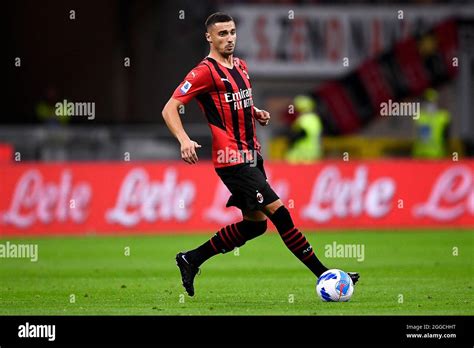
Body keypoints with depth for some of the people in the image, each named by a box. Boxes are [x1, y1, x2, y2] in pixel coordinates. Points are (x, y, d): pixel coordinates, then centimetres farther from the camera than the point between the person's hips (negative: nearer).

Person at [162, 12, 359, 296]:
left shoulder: (240, 67, 13)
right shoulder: (205, 71, -12)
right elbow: (169, 109, -15)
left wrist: (257, 113, 9)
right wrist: (184, 140, -31)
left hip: (251, 155, 9)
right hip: (233, 159, -9)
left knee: (255, 224, 12)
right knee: (279, 212, -12)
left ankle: (191, 260, 23)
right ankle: (323, 274, -8)